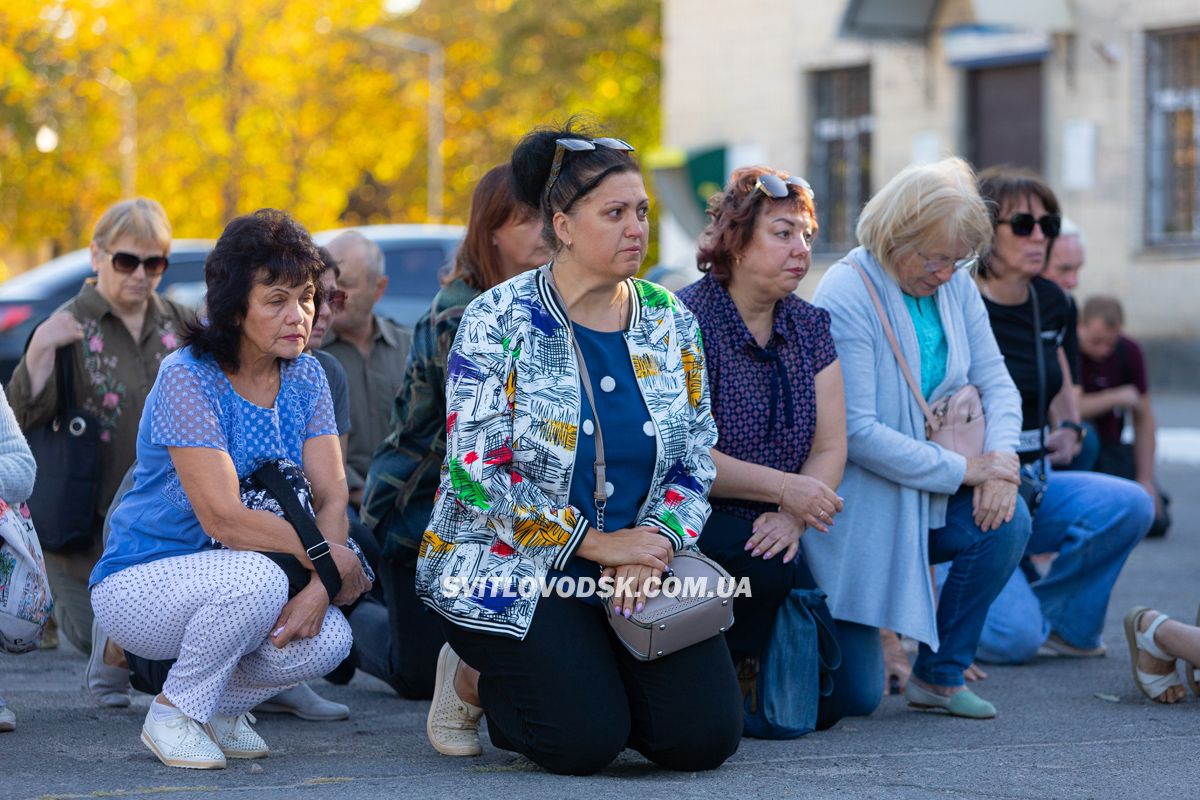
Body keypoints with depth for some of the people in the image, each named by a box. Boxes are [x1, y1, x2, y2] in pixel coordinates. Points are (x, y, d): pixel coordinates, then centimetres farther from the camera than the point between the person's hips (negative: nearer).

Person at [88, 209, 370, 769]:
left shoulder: (305, 377, 1)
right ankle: (173, 713, -10)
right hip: (138, 583, -6)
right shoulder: (188, 378, -19)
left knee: (328, 640, -23)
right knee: (257, 578, -36)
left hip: (245, 582, 6)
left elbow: (332, 497, -6)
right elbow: (223, 518, -26)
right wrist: (329, 559, -23)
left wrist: (319, 586, -25)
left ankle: (219, 706, 8)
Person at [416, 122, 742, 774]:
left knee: (704, 736, -12)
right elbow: (477, 472, -16)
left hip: (638, 568, 5)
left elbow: (694, 463, 6)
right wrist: (597, 543, -18)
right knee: (586, 740, -21)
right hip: (509, 567, -4)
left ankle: (594, 674, 17)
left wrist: (654, 546, -13)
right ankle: (476, 677, 11)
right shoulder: (497, 322, -10)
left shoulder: (671, 322, 4)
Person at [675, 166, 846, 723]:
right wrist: (784, 488, -23)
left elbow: (831, 448, 2)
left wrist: (792, 518, -17)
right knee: (763, 569, -36)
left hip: (769, 531, 6)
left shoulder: (810, 327, 9)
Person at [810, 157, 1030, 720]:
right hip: (854, 505, -7)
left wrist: (1001, 459, -17)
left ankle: (939, 675, -2)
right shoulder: (845, 297, -21)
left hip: (924, 492, 7)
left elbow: (995, 380, 4)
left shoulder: (955, 286, 1)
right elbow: (856, 432, -25)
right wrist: (965, 469, -23)